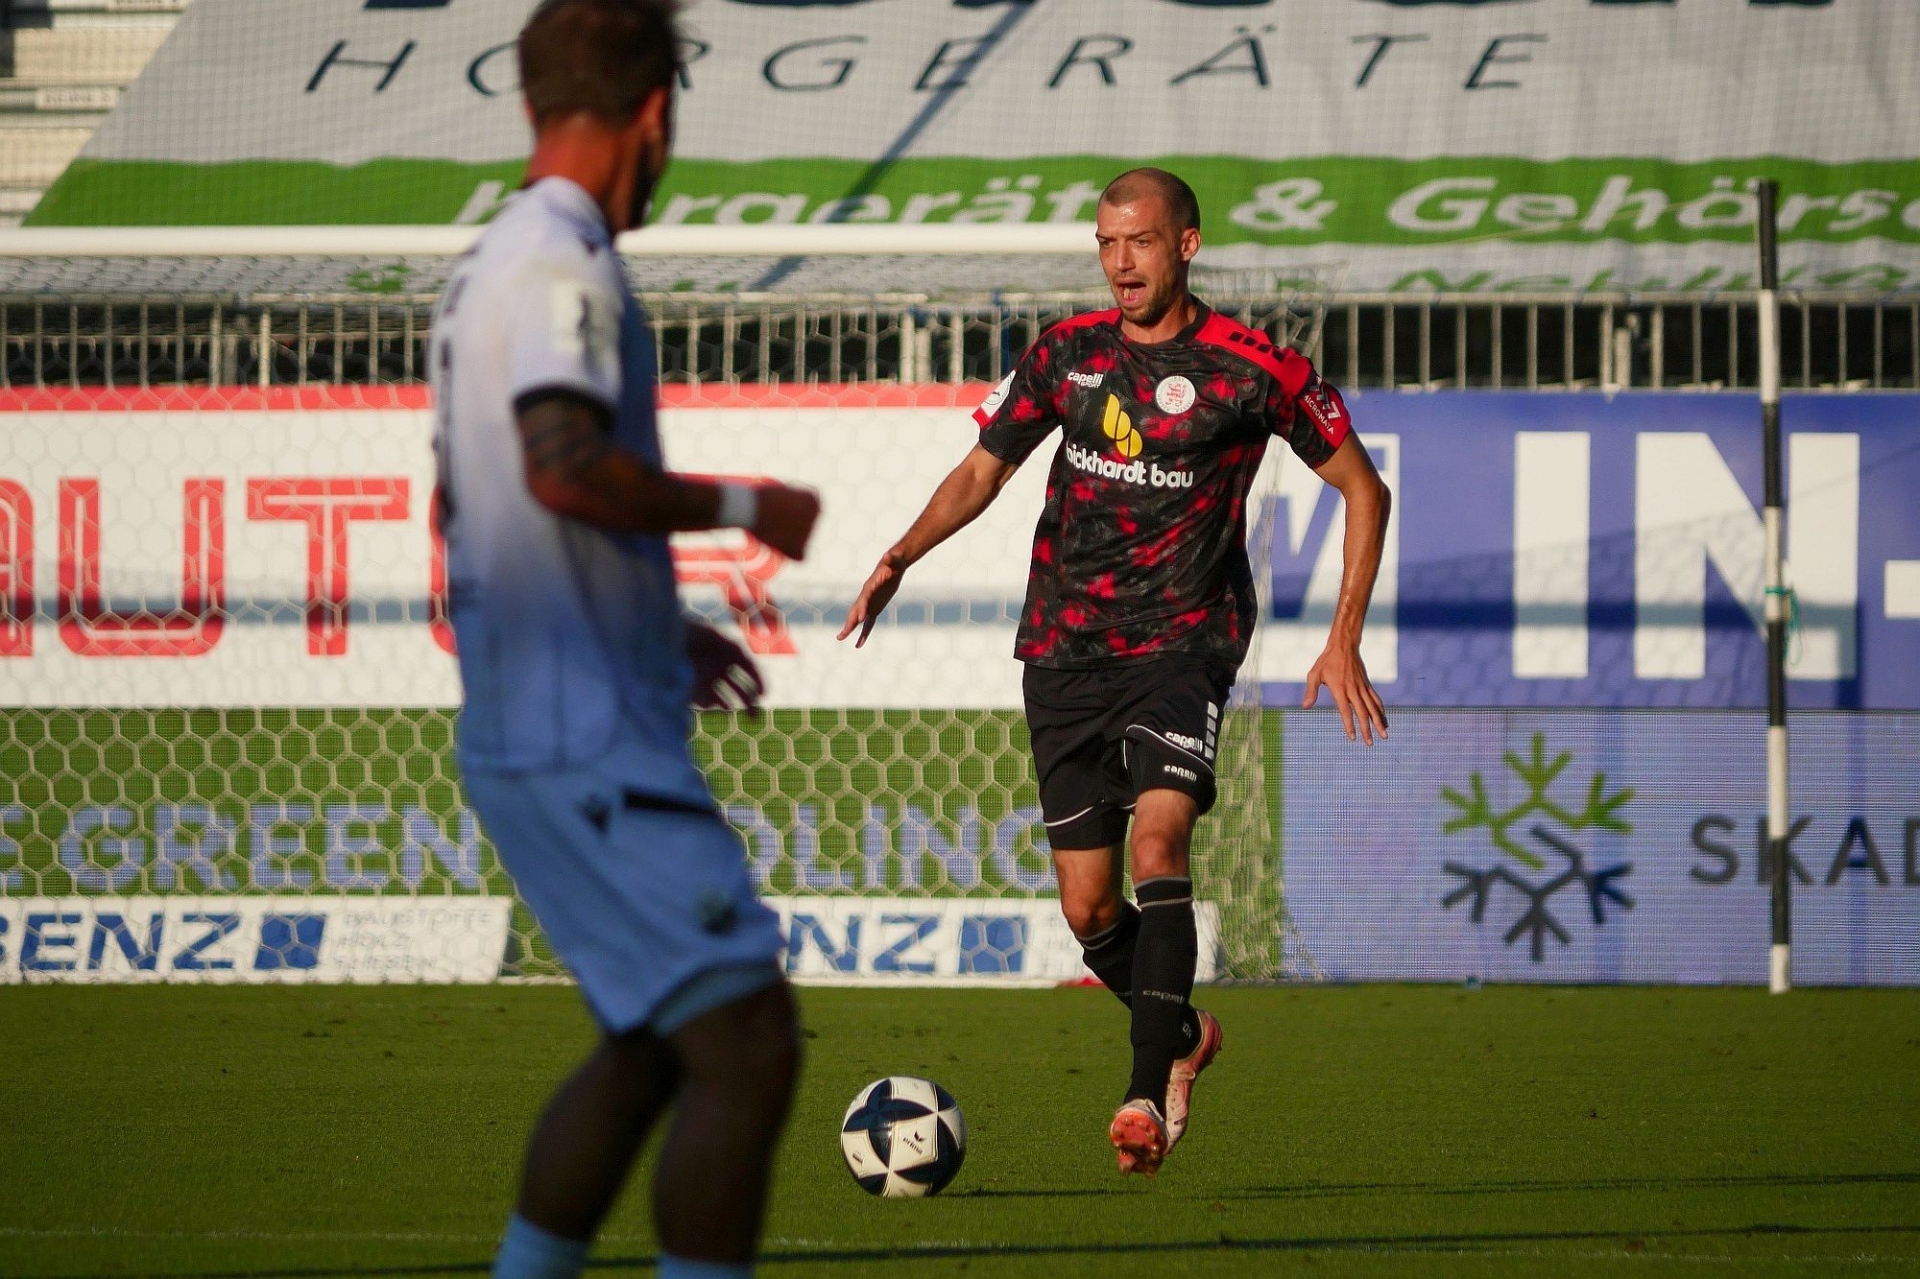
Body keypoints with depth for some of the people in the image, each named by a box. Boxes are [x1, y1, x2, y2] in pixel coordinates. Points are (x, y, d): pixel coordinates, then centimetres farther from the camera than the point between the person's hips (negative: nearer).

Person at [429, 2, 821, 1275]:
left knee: (649, 1048, 21)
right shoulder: (561, 264, -13)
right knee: (748, 1050, -12)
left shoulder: (490, 265, 17)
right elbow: (564, 464, -28)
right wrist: (741, 507, -14)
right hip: (587, 749, -10)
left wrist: (656, 629, 31)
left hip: (537, 735, 10)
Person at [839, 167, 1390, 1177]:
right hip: (1064, 649, 4)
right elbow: (983, 468, 17)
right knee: (1087, 907, 3)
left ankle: (1149, 1095, -28)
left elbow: (1362, 489, 1)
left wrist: (1344, 641, -6)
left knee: (1158, 834, -27)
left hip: (1182, 642, -4)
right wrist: (903, 555, 0)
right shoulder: (1067, 354, 6)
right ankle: (1183, 1036, 32)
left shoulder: (1250, 371, -6)